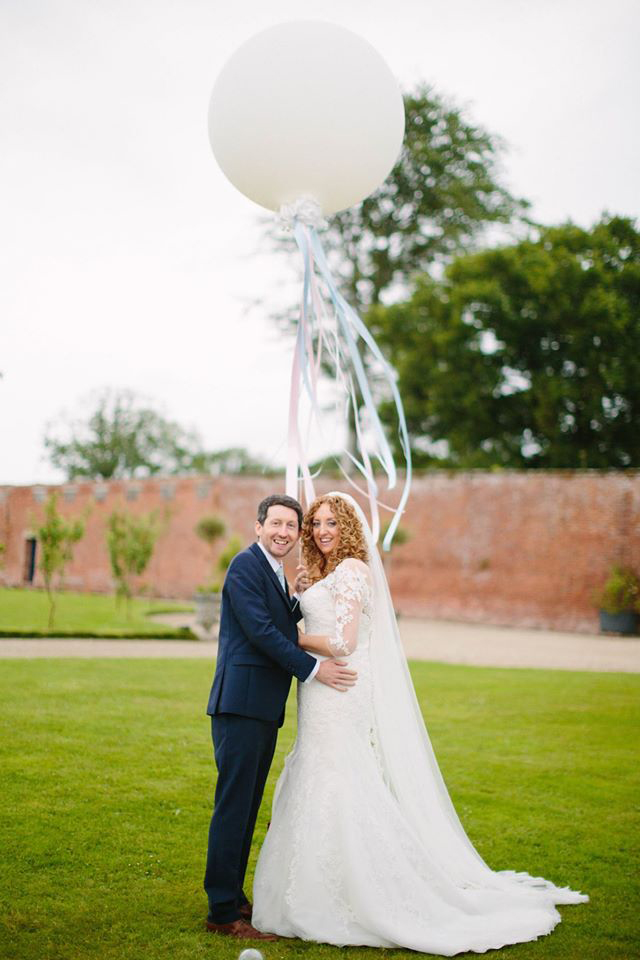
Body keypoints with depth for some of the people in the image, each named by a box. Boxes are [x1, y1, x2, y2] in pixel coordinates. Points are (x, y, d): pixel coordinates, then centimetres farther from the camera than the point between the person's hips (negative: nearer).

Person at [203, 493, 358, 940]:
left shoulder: (278, 574, 20)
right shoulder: (246, 565, -10)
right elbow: (260, 630, -17)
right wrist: (313, 668, -14)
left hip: (264, 709, 10)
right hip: (241, 703, -10)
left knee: (247, 807, 14)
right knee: (234, 806, -6)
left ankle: (234, 897, 23)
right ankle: (223, 912, 0)